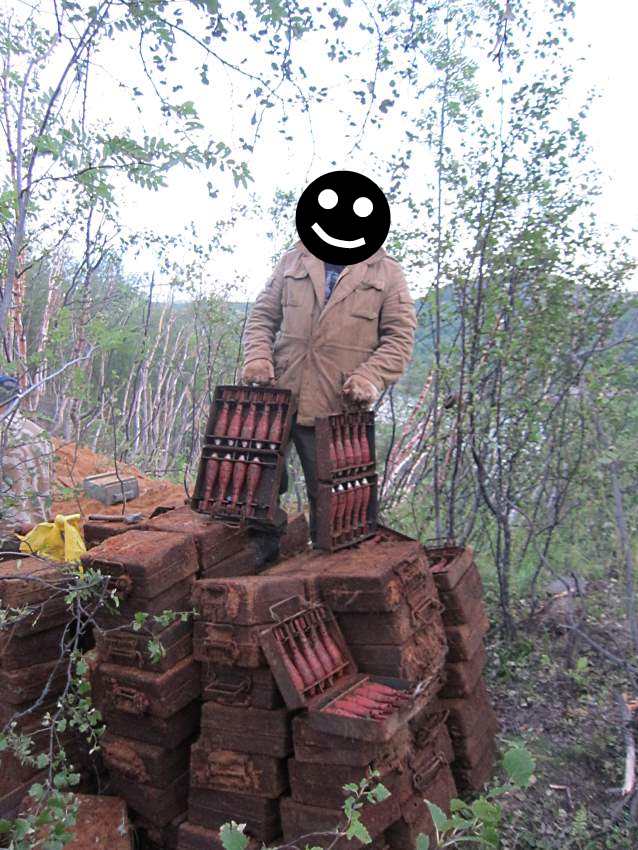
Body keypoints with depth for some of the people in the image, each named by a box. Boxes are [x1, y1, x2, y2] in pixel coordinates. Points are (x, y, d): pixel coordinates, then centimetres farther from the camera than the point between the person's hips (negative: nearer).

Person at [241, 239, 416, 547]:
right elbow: (263, 316, 12)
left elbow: (399, 337, -3)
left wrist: (369, 378, -18)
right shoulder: (292, 261, 10)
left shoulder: (387, 271, 3)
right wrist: (257, 356, -7)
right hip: (276, 397, 3)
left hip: (336, 408, -2)